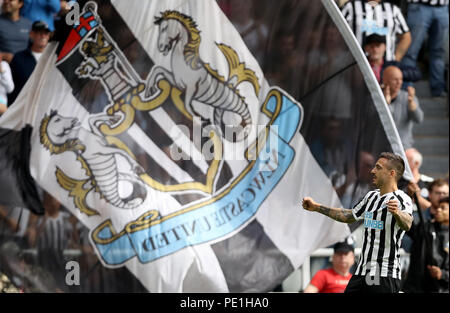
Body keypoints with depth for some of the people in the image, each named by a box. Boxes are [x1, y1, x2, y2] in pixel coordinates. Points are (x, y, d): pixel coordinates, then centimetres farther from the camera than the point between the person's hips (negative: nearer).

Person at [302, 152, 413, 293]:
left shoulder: (402, 199, -13)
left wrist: (397, 213, -56)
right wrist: (317, 207, 31)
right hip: (361, 272, 8)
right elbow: (349, 216, 30)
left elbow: (407, 225, -34)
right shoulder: (371, 196, 14)